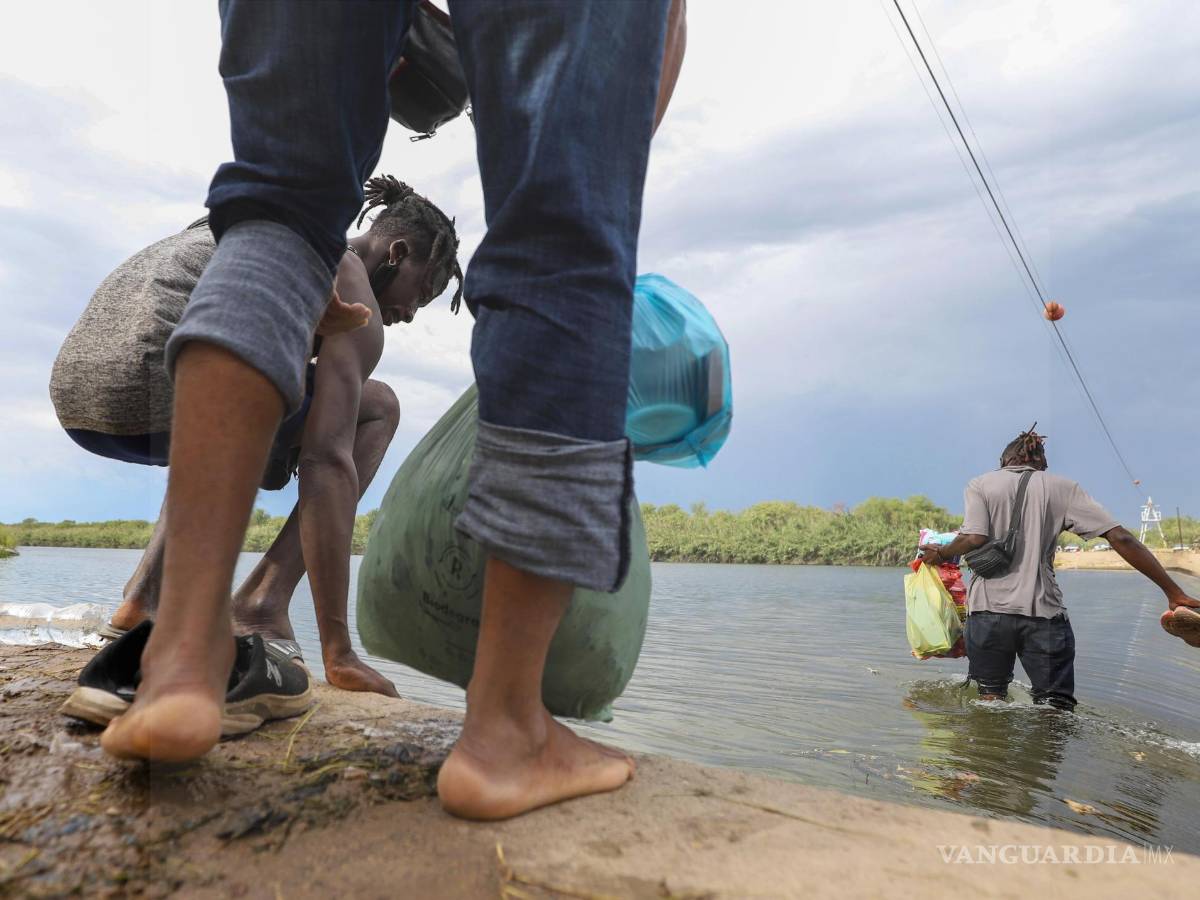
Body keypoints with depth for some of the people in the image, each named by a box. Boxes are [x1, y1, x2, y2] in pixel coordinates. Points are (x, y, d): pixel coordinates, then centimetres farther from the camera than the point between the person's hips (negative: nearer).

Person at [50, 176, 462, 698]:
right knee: (377, 408, 5)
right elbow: (327, 463, -12)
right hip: (159, 394, -9)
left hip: (75, 393, 9)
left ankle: (144, 596, 20)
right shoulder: (356, 300, 0)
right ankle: (265, 600, -1)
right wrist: (337, 652, -10)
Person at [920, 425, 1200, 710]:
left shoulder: (979, 484, 6)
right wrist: (1173, 591, 2)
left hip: (989, 608, 0)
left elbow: (974, 538, -10)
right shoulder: (1062, 487, 9)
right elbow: (1120, 538, 1)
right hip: (1044, 612, 0)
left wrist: (941, 554, 8)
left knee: (990, 699, 13)